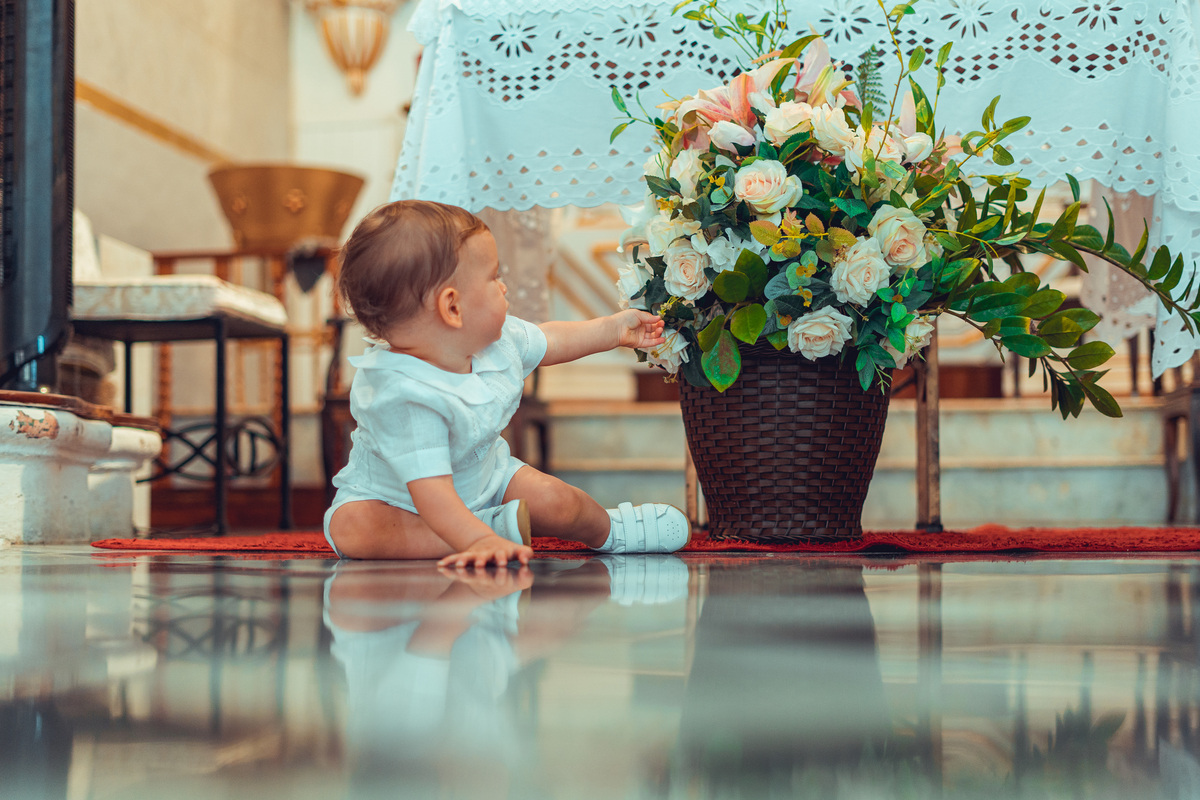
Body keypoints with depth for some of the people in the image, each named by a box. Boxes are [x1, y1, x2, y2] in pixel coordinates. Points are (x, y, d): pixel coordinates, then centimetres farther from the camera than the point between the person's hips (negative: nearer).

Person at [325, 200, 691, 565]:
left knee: (554, 500, -10)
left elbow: (549, 341, 11)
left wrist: (614, 329, 17)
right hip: (394, 497, -6)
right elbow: (430, 490, -47)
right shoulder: (406, 396, -41)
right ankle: (494, 528, -31)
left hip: (483, 475, 6)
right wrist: (479, 540, -58)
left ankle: (609, 529, 23)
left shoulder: (497, 339, -13)